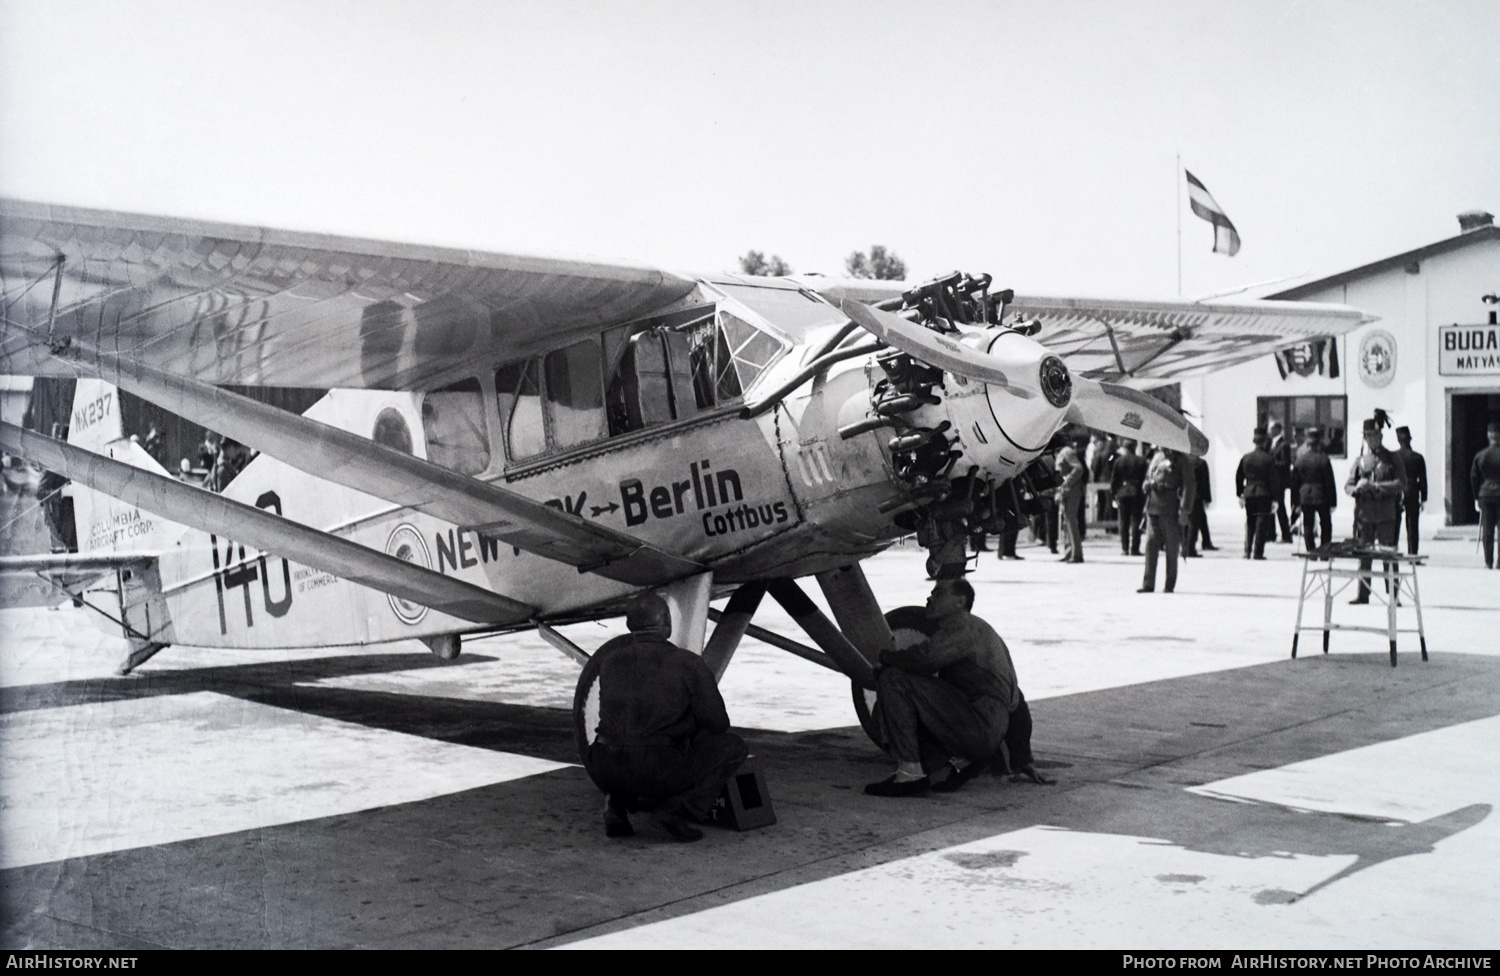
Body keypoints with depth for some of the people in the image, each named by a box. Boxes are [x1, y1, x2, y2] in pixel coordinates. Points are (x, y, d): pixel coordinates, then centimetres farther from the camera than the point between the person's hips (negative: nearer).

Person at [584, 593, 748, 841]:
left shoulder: (607, 656, 13)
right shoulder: (688, 663, 2)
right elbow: (718, 723, 6)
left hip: (603, 772, 5)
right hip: (658, 772, -5)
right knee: (732, 747, 16)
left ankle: (617, 805, 14)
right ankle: (677, 810, -3)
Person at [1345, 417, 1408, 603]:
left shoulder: (1392, 459, 4)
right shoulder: (1359, 461, 14)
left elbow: (1401, 484, -6)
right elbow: (1348, 485, 11)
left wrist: (1375, 486, -15)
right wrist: (1357, 488, -12)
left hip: (1386, 515, -3)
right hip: (1364, 514, 3)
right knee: (1364, 555, 4)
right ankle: (1363, 594, 10)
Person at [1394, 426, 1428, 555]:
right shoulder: (1418, 457, -1)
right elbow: (1422, 480, 1)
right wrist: (1423, 499, 7)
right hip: (1412, 494, 0)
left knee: (1394, 527, 6)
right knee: (1412, 528, 4)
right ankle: (1412, 555, 2)